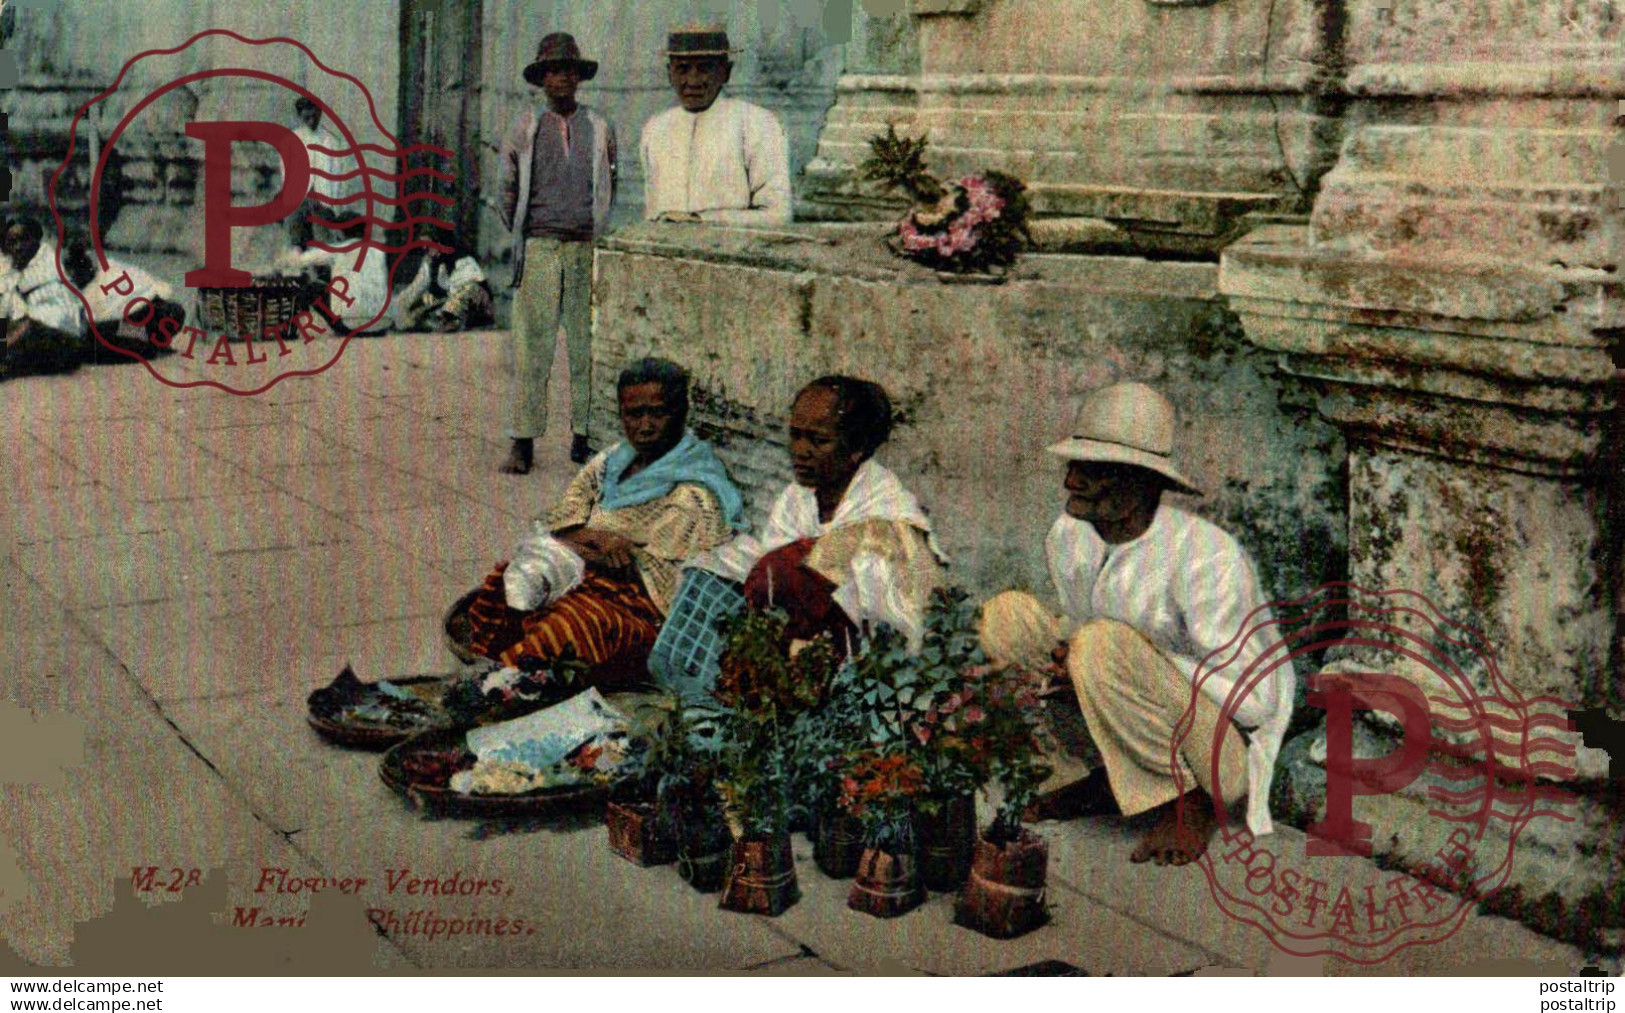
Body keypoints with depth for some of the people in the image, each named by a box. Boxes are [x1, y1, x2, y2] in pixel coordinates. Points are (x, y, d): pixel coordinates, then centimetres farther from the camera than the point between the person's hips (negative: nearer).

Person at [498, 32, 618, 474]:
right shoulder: (524, 130, 6)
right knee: (531, 346, -5)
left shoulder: (600, 130, 10)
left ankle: (584, 437, 10)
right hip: (539, 250, -1)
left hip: (587, 250, 1)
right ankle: (522, 443, -3)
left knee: (586, 344, 2)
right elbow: (509, 189, 14)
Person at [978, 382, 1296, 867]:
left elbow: (1254, 700, -24)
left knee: (1105, 645, -33)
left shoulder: (1206, 556, -26)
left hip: (1226, 750, -7)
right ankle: (1109, 777, 5)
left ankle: (1192, 802, -12)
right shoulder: (1068, 537, -4)